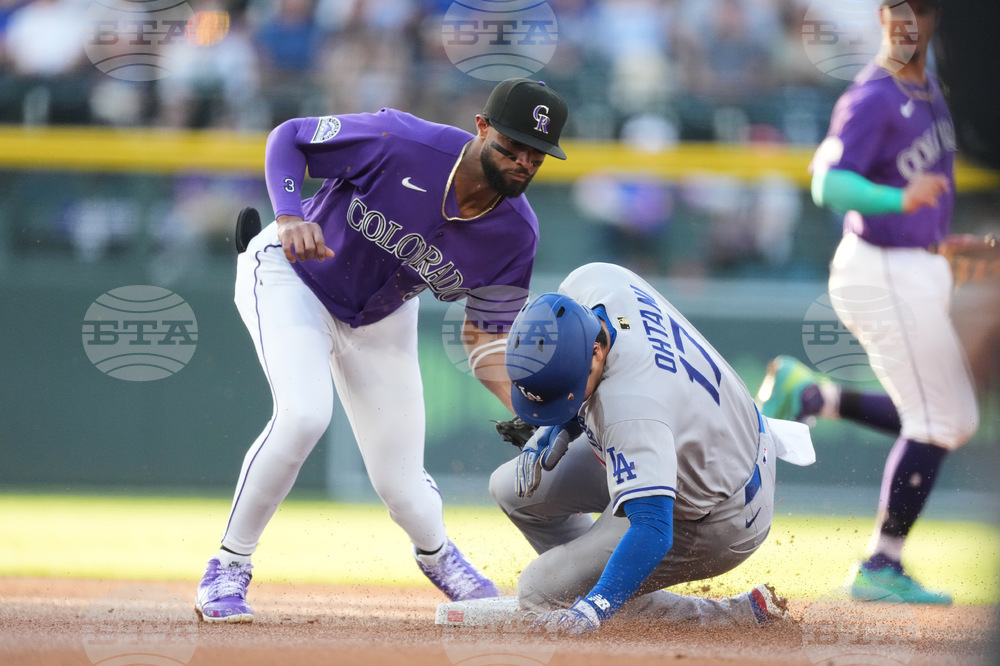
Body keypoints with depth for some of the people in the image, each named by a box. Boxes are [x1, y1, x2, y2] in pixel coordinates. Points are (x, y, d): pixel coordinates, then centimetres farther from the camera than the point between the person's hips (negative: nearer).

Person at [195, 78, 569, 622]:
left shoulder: (515, 234, -19)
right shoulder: (401, 143, -32)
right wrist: (290, 219, -37)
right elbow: (287, 137, -20)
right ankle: (227, 571, -13)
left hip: (381, 320, 4)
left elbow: (487, 338, -9)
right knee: (303, 415, -30)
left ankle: (435, 553, 39)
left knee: (400, 485, 0)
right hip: (291, 276, -4)